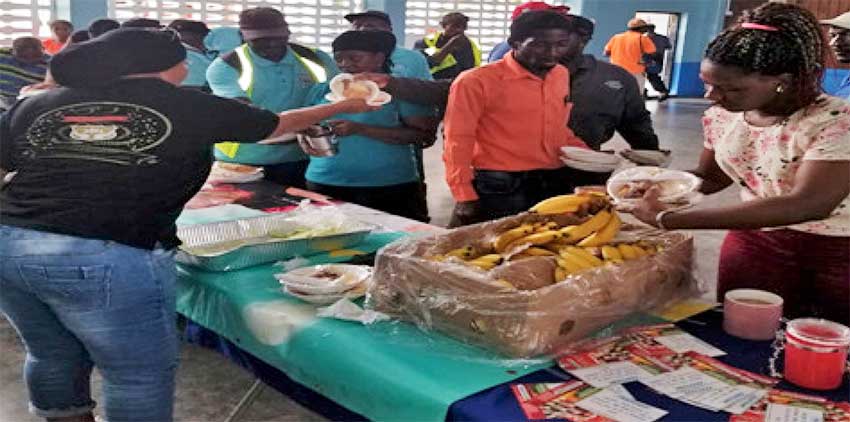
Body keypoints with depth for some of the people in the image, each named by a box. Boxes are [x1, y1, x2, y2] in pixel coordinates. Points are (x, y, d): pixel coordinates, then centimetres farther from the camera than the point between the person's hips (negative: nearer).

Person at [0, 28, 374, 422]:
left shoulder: (35, 104, 13)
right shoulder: (192, 107, 4)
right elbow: (278, 124, 18)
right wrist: (344, 106, 35)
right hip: (107, 259, -6)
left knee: (54, 357, 26)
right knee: (140, 375, 11)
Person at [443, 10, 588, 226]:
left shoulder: (561, 75, 9)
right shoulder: (476, 81, -11)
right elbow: (457, 142, -10)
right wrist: (466, 198, -15)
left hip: (555, 184, 6)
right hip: (499, 190, -6)